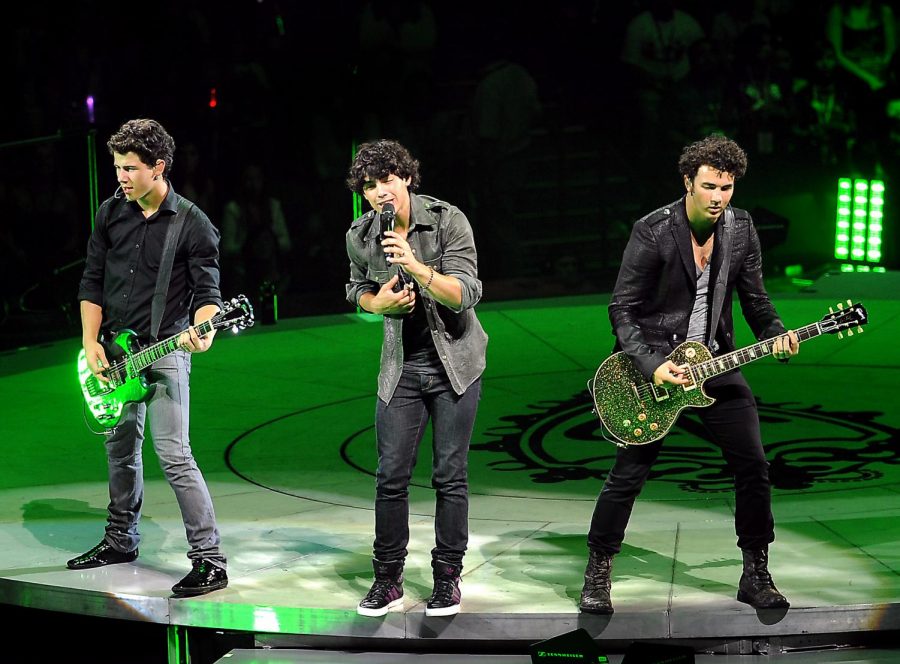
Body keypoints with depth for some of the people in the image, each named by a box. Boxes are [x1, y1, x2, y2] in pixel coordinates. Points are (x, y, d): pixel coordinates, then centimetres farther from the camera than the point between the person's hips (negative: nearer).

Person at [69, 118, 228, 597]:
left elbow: (207, 291, -9)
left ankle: (208, 559, -11)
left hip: (164, 352, -6)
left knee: (173, 454, -14)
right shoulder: (110, 213, 5)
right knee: (120, 448, 17)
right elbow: (92, 282, 9)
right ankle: (121, 540, 34)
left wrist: (201, 329, -30)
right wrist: (91, 343, -1)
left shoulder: (192, 225, -10)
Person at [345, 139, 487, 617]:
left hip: (453, 360, -3)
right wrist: (379, 302, -7)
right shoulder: (361, 237, -4)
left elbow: (466, 294, -21)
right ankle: (388, 580, 11)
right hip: (401, 366, 3)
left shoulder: (448, 221, -14)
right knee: (391, 475, 0)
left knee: (450, 475, 0)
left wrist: (417, 267, -36)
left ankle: (447, 578, 11)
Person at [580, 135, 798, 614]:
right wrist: (650, 366, -22)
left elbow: (754, 299, 9)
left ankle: (756, 576, 14)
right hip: (654, 363, -5)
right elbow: (621, 309, -11)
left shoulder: (741, 229, -1)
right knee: (629, 474, -4)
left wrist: (776, 336, -11)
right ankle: (597, 575, 11)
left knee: (753, 466, 0)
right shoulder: (652, 233, -16)